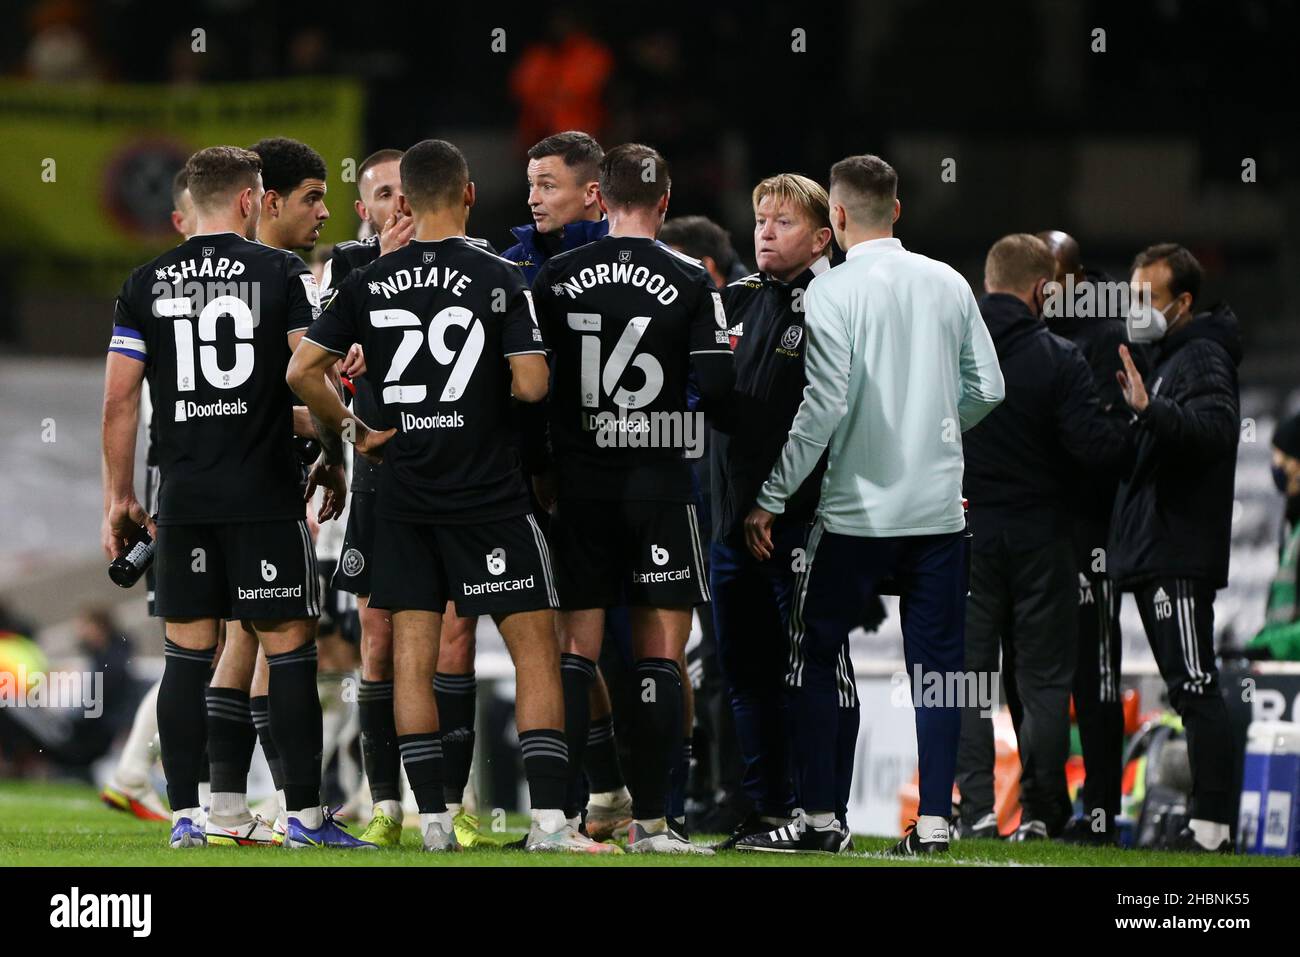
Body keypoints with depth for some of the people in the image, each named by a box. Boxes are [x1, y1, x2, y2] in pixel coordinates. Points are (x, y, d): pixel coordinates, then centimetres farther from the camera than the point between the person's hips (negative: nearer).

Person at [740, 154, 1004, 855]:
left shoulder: (831, 292, -9)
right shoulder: (949, 286, 5)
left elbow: (823, 404, -14)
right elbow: (986, 390, 10)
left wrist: (771, 498, -8)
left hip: (856, 509, -4)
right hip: (939, 507, 4)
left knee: (814, 658, 7)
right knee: (937, 665, 7)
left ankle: (819, 817, 6)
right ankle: (933, 822, 3)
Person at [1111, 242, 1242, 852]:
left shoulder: (1202, 358, -9)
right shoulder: (1168, 358, 23)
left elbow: (1216, 427, -29)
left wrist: (1149, 410, -40)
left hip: (1180, 556, -10)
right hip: (1153, 555, 10)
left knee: (1195, 687, -13)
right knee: (1190, 691, 9)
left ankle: (1212, 823, -16)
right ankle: (1208, 822, 10)